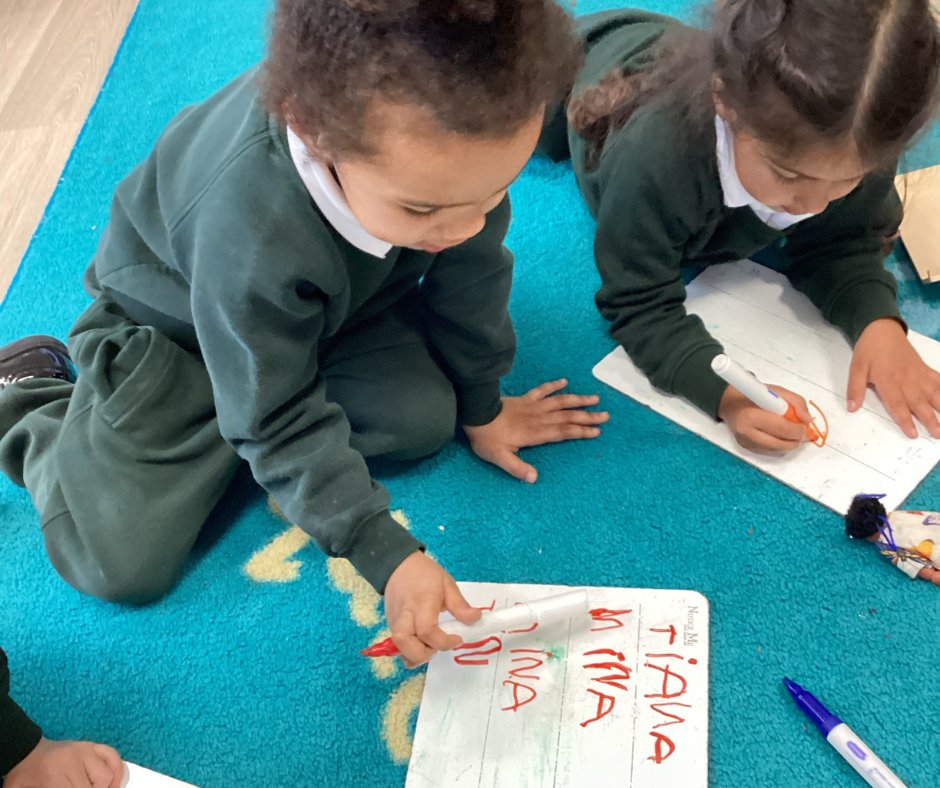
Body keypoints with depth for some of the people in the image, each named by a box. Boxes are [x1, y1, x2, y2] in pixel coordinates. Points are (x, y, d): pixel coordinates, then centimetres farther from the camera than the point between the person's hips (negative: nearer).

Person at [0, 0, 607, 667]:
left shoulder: (443, 120, -30)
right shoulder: (251, 235, -45)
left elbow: (473, 263, -10)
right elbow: (280, 423, -30)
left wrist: (481, 405, 1)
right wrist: (387, 556, -30)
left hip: (330, 297, 5)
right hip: (170, 321, -5)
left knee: (425, 418, -15)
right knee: (120, 565, -12)